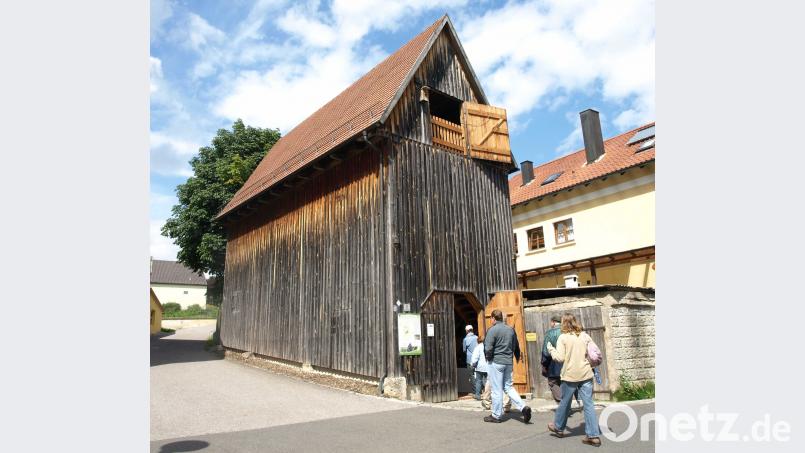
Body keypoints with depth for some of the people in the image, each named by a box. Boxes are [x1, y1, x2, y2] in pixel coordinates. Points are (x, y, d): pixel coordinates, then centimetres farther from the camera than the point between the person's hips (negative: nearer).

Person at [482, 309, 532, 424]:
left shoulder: (493, 329, -13)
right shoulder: (511, 329, 7)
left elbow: (488, 348, -18)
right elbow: (516, 346, 11)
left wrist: (488, 358, -1)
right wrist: (517, 358, 23)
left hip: (496, 362, -6)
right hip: (509, 362, 6)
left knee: (497, 390, 2)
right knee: (508, 387, 17)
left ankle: (496, 415, 12)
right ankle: (523, 407, 2)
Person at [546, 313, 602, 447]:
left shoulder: (562, 337, -9)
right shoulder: (585, 335, 3)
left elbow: (560, 358, -13)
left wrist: (550, 349, 2)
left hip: (570, 375, -3)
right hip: (586, 374, 3)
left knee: (565, 402, 13)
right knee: (588, 404, 4)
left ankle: (558, 428, 31)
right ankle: (593, 435, 3)